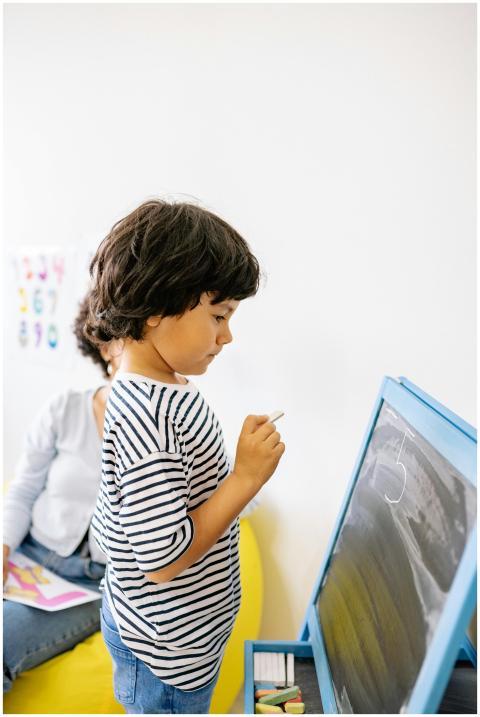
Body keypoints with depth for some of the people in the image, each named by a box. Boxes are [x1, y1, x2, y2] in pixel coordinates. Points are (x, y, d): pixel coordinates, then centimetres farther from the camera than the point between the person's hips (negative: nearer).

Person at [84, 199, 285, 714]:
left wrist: (241, 469, 0)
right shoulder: (146, 414, -33)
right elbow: (163, 559, -31)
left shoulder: (168, 391, -2)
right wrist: (246, 477, -29)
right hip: (164, 650, -9)